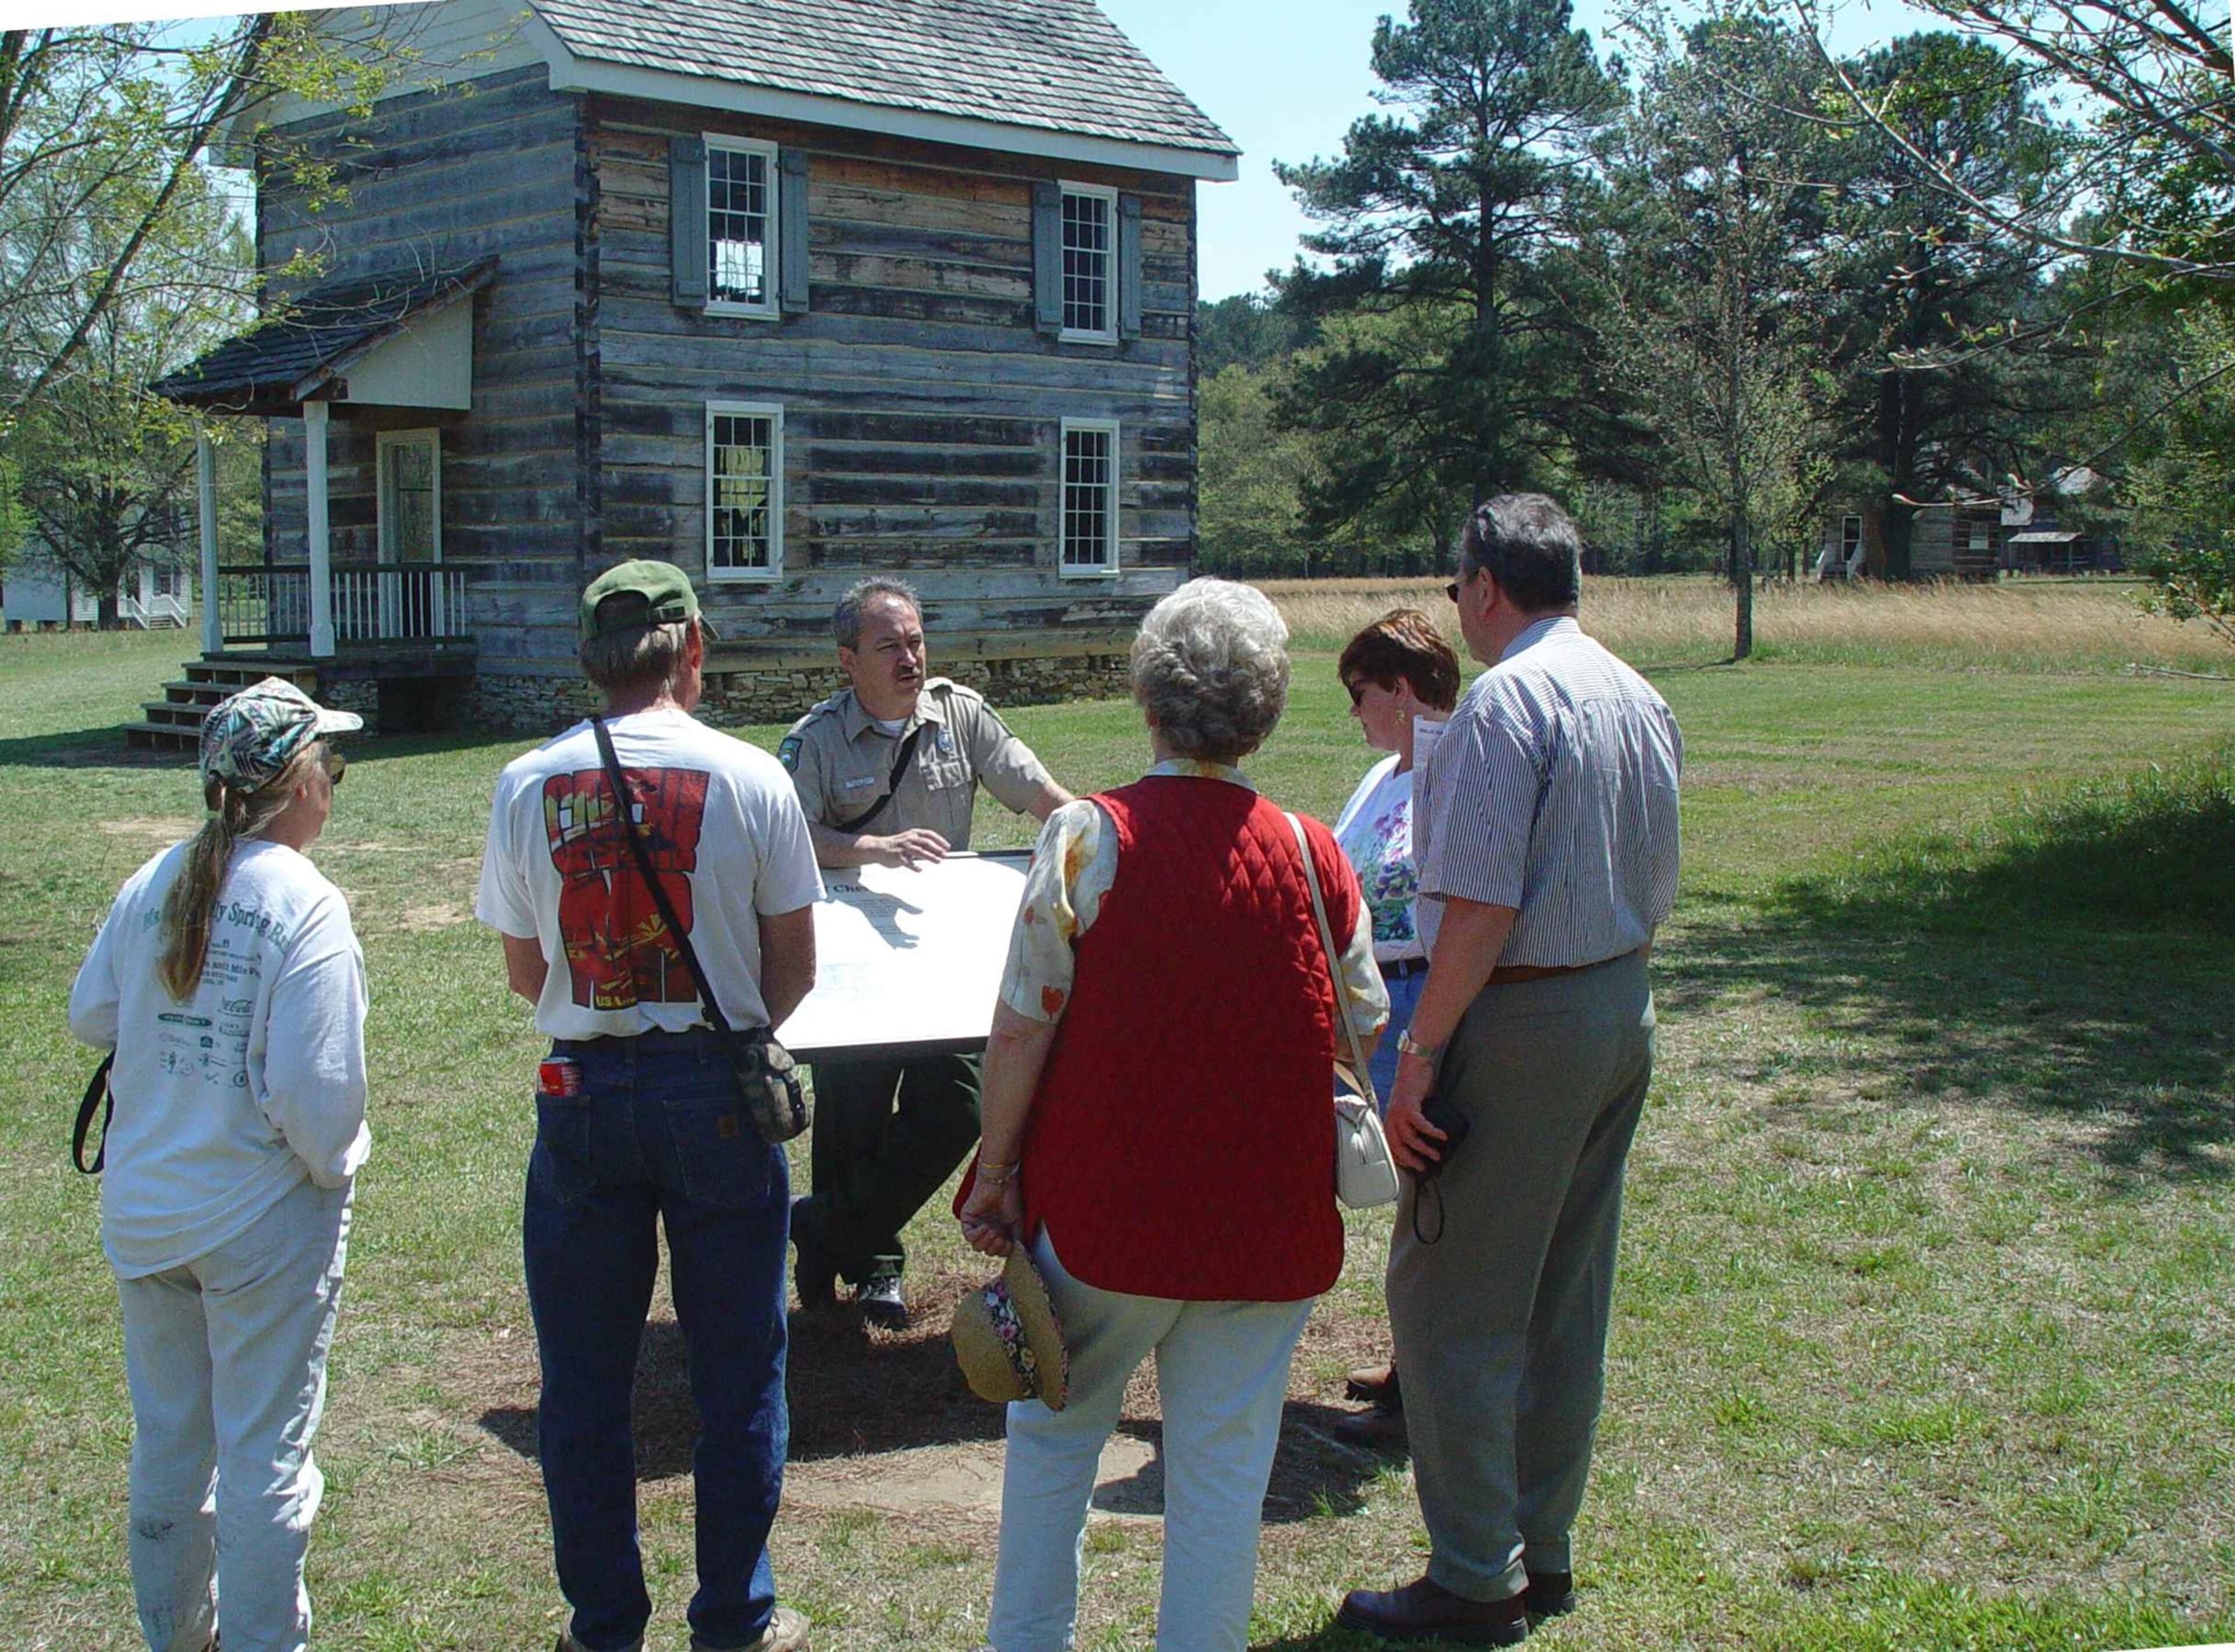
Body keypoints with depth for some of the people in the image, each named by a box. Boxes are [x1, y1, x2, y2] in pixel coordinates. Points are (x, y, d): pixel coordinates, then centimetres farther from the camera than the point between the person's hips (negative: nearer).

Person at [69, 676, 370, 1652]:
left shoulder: (151, 885, -2)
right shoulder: (305, 905, -19)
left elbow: (90, 1016, 11)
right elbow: (315, 1089, -22)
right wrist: (336, 1166, -5)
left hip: (142, 1214, 6)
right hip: (265, 1221, -6)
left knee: (168, 1436, 21)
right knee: (264, 1453, 7)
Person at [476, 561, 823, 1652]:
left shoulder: (526, 786, -3)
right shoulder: (748, 779, -8)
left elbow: (525, 975, 4)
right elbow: (793, 968, -1)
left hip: (582, 1097, 2)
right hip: (717, 1095, -1)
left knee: (584, 1380, 14)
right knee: (736, 1375, 12)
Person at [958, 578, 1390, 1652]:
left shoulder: (1087, 837, -13)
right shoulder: (1311, 854, -6)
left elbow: (1021, 1032, -12)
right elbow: (1365, 1030, 5)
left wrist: (995, 1176, -1)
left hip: (1102, 1210, -1)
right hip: (1266, 1225, 1)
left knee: (1055, 1426, 19)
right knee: (1223, 1463, 12)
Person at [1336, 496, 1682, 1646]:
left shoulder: (1506, 701, -16)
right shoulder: (1640, 700, 11)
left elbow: (1482, 907, -23)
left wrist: (1421, 1051, -19)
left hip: (1521, 1023, -9)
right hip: (1623, 1013, 9)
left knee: (1450, 1304, -1)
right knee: (1566, 1302, 15)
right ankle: (1541, 1554, 25)